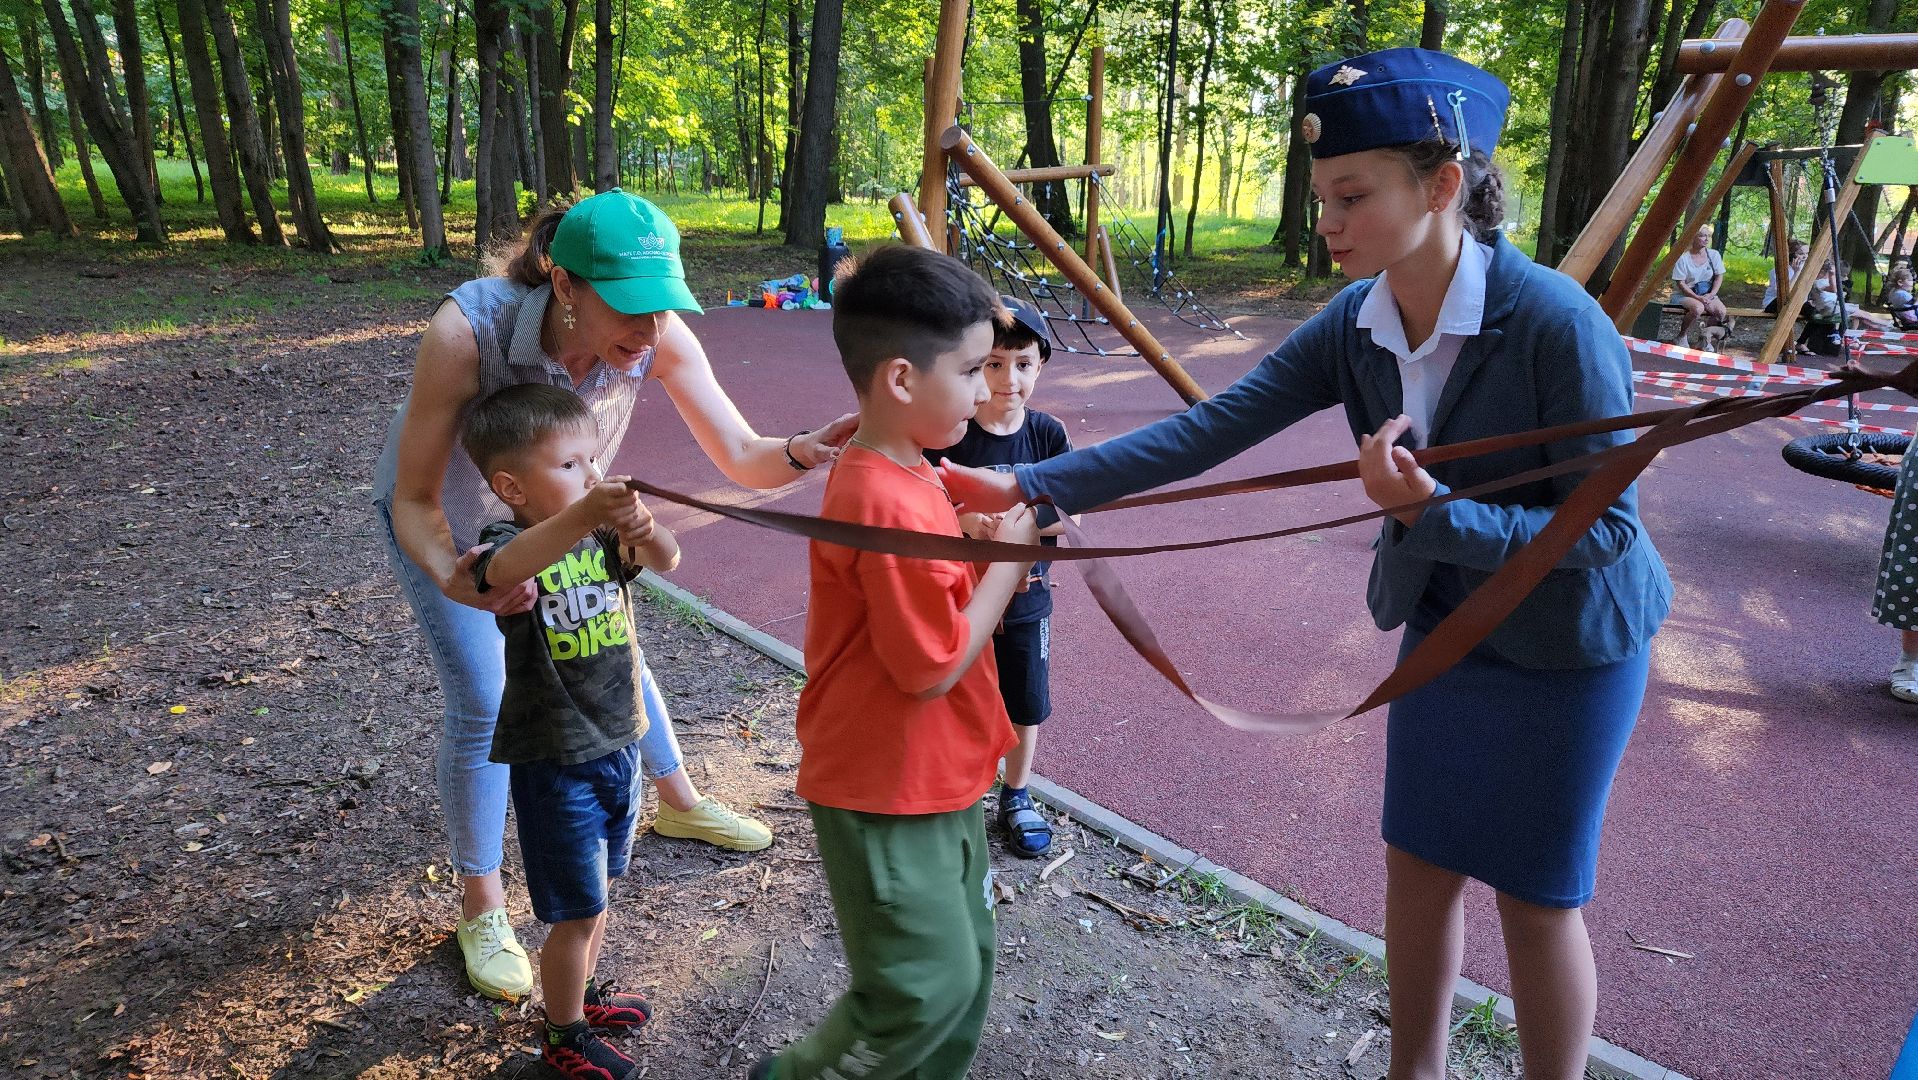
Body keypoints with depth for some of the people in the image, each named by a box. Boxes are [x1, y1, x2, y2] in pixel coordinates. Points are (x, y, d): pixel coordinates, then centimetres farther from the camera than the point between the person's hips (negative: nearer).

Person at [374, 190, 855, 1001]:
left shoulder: (659, 338, -31)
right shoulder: (466, 331, -40)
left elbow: (741, 458, -29)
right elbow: (415, 502, -32)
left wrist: (802, 453, -52)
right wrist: (452, 576, -53)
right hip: (443, 517, -3)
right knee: (482, 705, -6)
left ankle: (679, 803, 41)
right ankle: (481, 907, 17)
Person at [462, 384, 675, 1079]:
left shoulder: (604, 534, -4)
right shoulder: (512, 544, -19)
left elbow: (666, 560, -21)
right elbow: (503, 571, -43)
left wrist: (642, 527, -45)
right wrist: (580, 517, -61)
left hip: (620, 743, 6)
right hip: (555, 761, -6)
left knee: (599, 889, 24)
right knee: (577, 910, 7)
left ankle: (582, 993, 47)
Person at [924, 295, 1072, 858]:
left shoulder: (1048, 434, -7)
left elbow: (1071, 516, -11)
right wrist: (962, 518, -32)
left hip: (1026, 599, 2)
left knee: (1026, 705, 17)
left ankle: (1016, 798, 40)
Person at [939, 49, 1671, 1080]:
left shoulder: (1558, 324, -28)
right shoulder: (1356, 325, -11)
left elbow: (1603, 526, -21)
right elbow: (1211, 427, -16)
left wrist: (1433, 510, -35)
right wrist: (1025, 485, -22)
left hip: (1564, 651, -5)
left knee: (1535, 898, 9)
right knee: (1416, 866, 16)